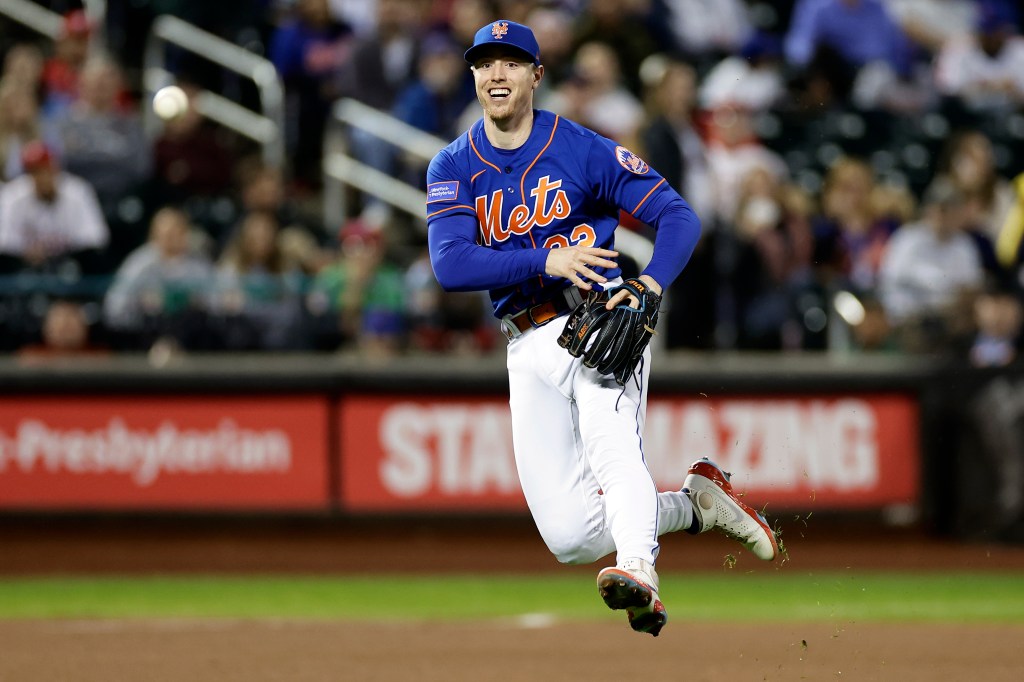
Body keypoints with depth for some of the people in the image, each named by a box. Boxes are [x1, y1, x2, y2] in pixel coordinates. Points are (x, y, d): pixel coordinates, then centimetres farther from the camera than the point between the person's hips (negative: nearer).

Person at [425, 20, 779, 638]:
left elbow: (679, 216, -4)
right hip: (529, 348, 4)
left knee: (612, 445, -34)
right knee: (570, 536, -5)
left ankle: (639, 574, -55)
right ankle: (695, 505, 17)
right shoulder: (453, 168, 6)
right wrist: (546, 261, -22)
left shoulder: (583, 150, -1)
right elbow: (451, 265, -10)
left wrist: (651, 284, -24)